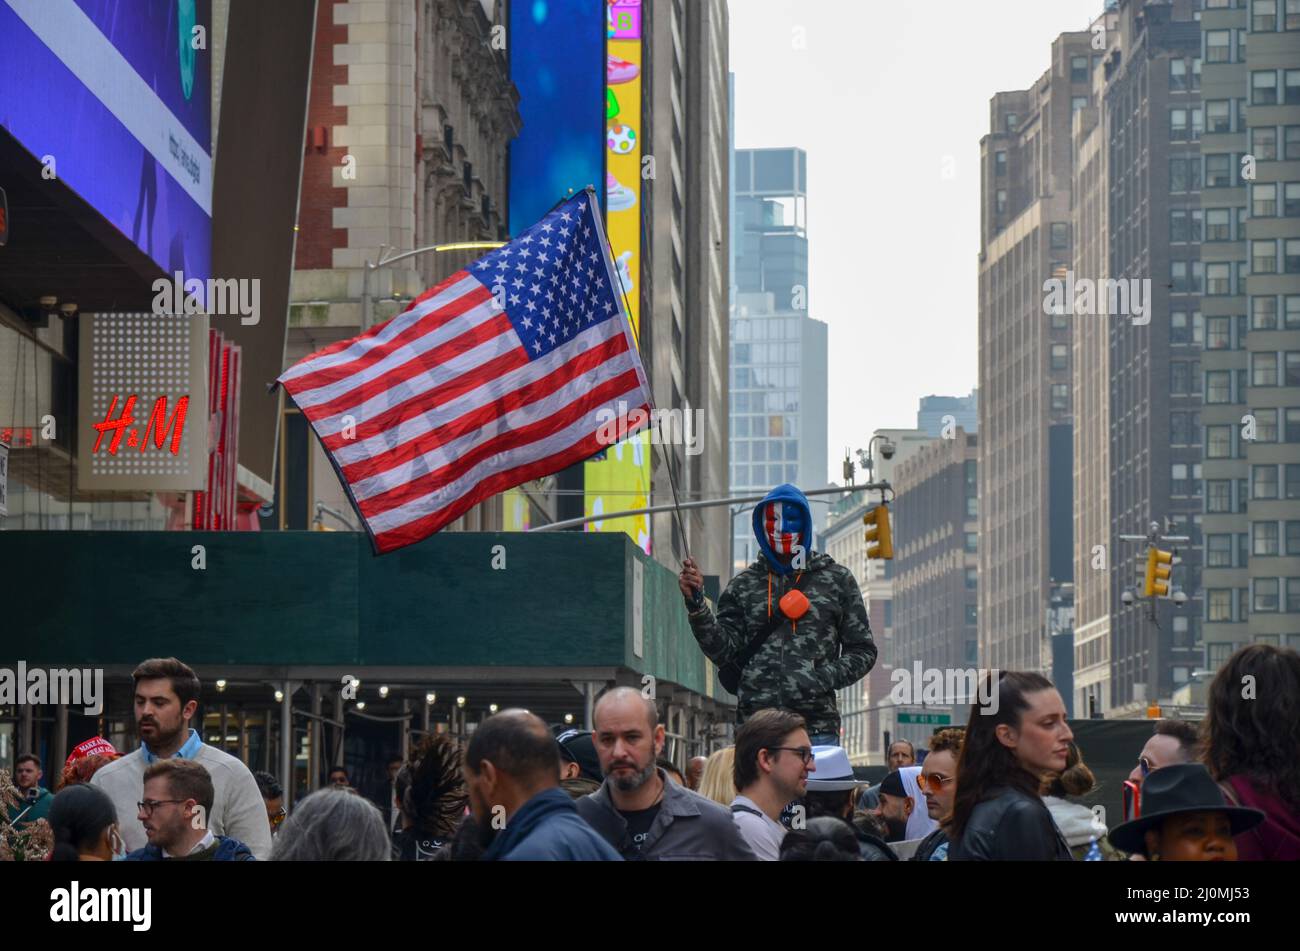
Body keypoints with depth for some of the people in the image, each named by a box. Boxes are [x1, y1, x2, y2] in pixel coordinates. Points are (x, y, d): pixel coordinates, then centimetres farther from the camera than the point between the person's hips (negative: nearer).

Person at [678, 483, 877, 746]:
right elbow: (723, 650, 5)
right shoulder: (744, 585, 12)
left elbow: (863, 651, 11)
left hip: (817, 727, -1)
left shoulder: (837, 580, 9)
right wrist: (696, 605, -8)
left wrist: (823, 678, -6)